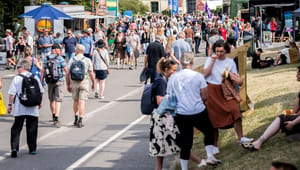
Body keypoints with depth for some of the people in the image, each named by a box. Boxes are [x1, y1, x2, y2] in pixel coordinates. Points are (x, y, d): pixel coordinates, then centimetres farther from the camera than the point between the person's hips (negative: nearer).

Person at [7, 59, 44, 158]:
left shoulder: (17, 78, -5)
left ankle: (14, 148, -11)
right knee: (32, 129, 12)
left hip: (19, 109, -2)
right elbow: (41, 92, 10)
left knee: (16, 128, 2)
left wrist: (10, 104, 2)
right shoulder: (35, 78, 4)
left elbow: (12, 93, -7)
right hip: (33, 109, 2)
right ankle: (32, 149, 15)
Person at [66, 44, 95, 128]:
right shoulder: (87, 60, -1)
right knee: (82, 102, -3)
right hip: (84, 82, -2)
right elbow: (91, 74, -1)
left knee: (75, 101, 18)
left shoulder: (72, 60, 2)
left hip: (74, 82, 2)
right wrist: (93, 84, 12)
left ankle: (76, 119, 23)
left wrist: (68, 84, 10)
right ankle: (80, 121, -11)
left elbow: (67, 74, 0)